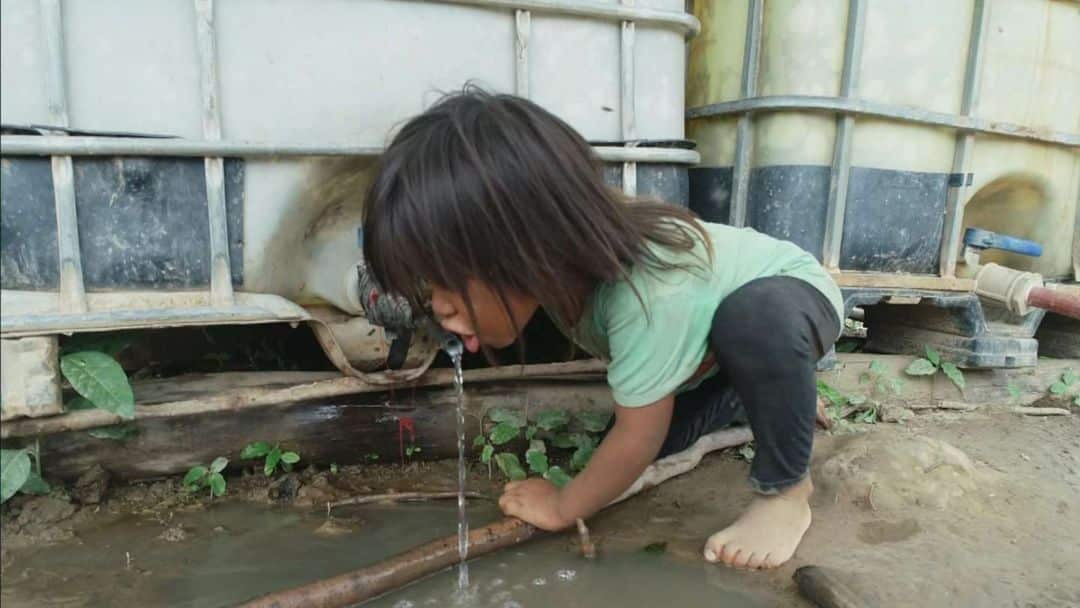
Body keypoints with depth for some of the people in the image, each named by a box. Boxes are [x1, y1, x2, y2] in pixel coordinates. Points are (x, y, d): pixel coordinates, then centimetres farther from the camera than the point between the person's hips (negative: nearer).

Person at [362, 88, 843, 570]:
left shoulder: (649, 295, -44)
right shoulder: (563, 263, -22)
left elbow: (638, 440, -30)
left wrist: (561, 508, -18)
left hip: (795, 301, -6)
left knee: (758, 314, -39)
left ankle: (785, 491, -15)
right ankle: (770, 397, 20)